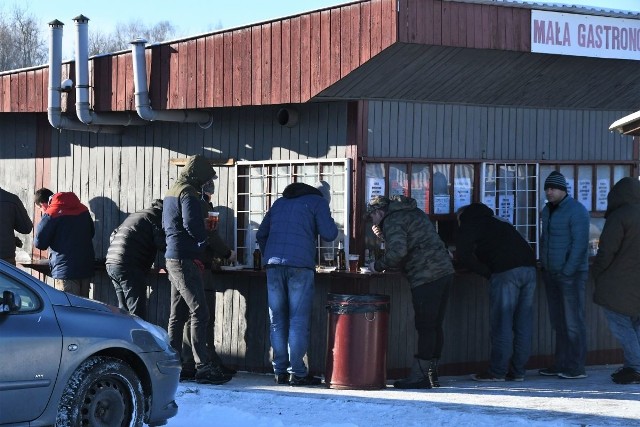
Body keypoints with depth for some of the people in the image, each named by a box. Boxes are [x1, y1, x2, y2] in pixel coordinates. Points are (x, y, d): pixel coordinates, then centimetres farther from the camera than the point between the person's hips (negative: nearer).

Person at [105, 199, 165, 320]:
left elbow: (114, 234, 28)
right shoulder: (157, 217, 1)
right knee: (138, 314, -10)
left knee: (124, 310, 13)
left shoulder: (135, 215, 28)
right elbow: (161, 243, -9)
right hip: (128, 267, -9)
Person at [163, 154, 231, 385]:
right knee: (199, 313, -11)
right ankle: (203, 366, -15)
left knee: (178, 314, 12)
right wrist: (202, 241, -3)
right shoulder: (188, 193, -12)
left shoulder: (172, 191, 19)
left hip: (172, 258, 10)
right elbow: (191, 223, -22)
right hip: (185, 259, -10)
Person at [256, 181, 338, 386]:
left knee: (277, 321, 8)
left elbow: (261, 234, 24)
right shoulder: (317, 202, 10)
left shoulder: (279, 202, 26)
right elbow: (328, 234, 1)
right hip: (300, 265, -5)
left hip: (273, 265, 5)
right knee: (299, 321, -3)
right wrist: (331, 224, 21)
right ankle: (297, 373, -6)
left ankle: (280, 371, 8)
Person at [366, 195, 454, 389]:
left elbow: (398, 251, -20)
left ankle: (420, 376, -6)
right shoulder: (414, 212, 23)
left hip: (426, 277, -9)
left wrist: (378, 265, -5)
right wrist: (384, 235, 21)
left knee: (425, 327, -7)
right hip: (445, 271, 9)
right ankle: (432, 374, 16)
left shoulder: (392, 221, -6)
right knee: (435, 326, 12)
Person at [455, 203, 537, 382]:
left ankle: (497, 372, -1)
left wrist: (487, 273, 4)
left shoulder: (469, 225, 11)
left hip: (506, 271, -7)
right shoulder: (498, 222, 33)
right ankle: (517, 371, 10)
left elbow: (463, 255, -1)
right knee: (523, 323, 8)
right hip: (529, 267, 7)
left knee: (501, 323, -2)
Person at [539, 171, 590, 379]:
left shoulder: (576, 211, -11)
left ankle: (576, 368, -5)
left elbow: (580, 244, -16)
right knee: (558, 322, 9)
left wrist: (567, 271, -19)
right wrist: (543, 265, 14)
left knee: (573, 321, -7)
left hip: (571, 274, -8)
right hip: (552, 274, 8)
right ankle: (561, 364, 13)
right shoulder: (547, 210, 14)